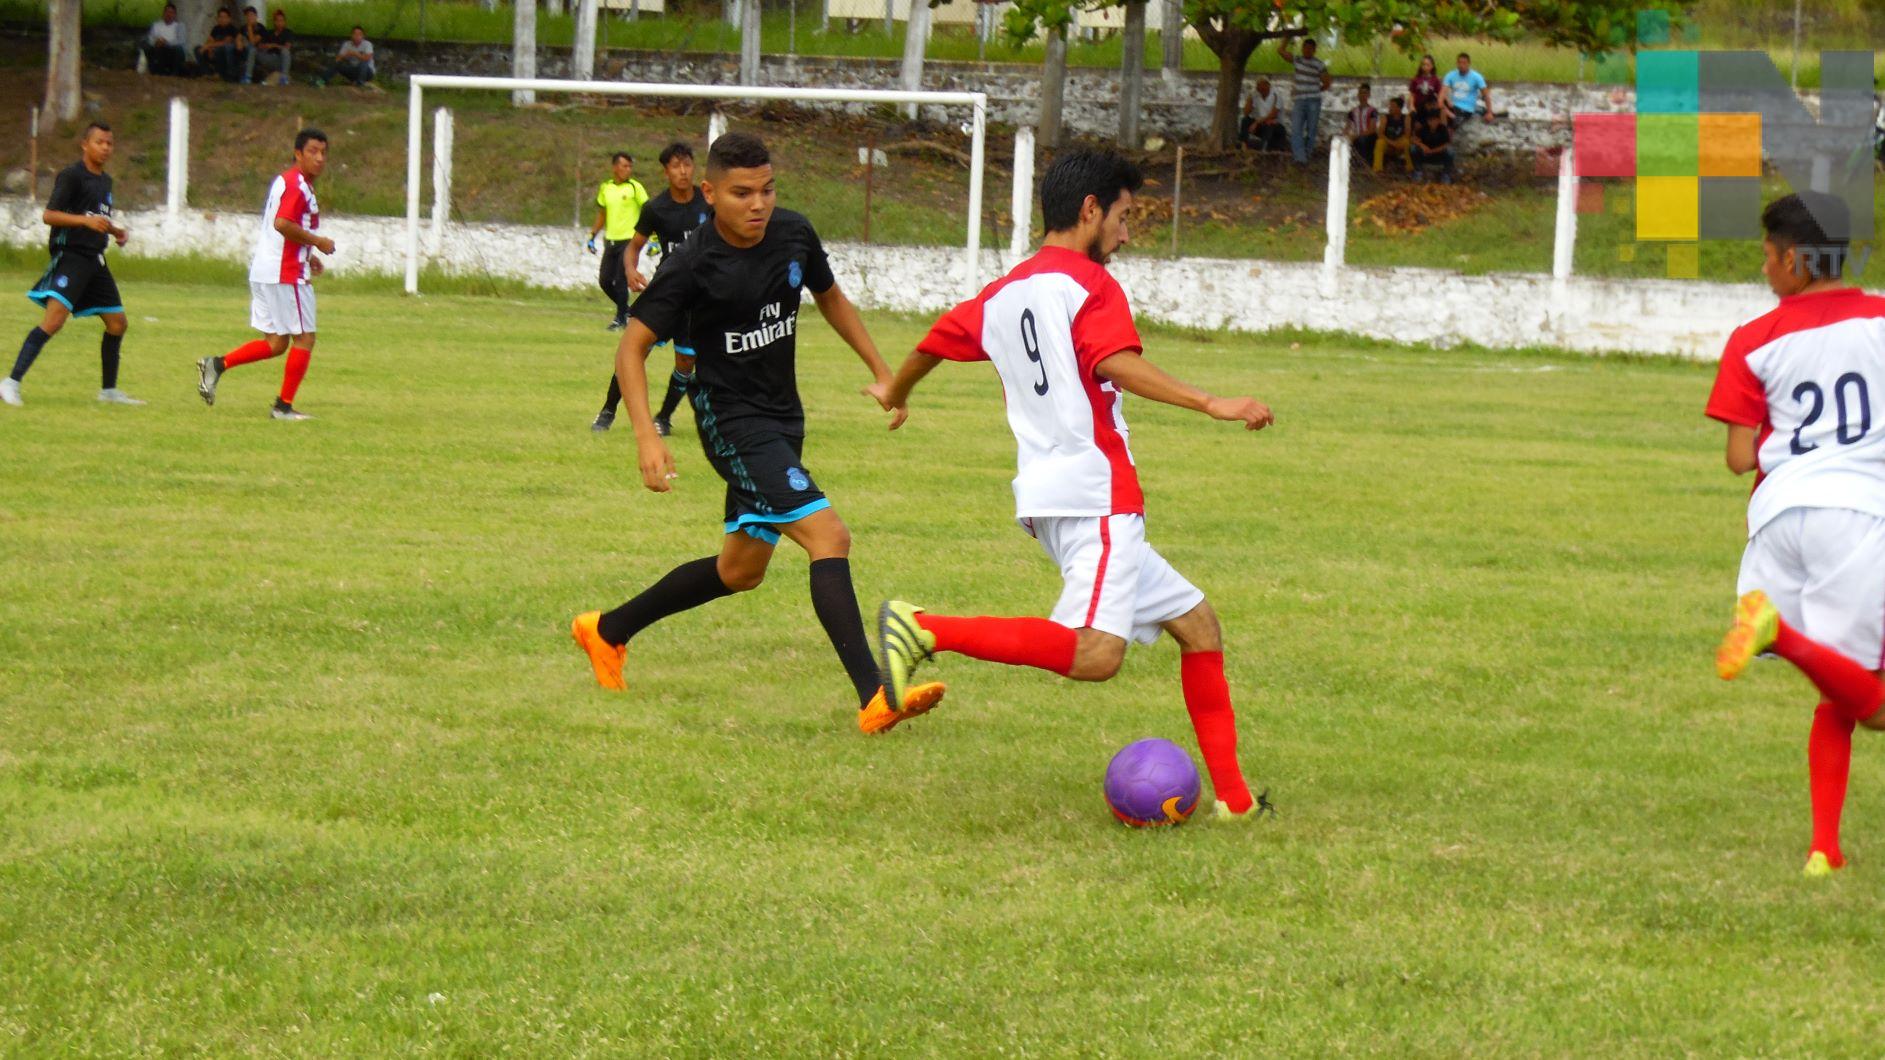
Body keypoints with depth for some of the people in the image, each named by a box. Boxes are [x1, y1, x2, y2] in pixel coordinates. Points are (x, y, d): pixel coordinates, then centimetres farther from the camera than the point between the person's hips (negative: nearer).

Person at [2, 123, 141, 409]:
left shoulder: (105, 181, 18)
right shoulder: (71, 176, -7)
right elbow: (48, 215, -15)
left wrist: (116, 231, 14)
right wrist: (86, 220, -27)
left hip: (95, 261, 8)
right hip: (70, 255, -8)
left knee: (117, 322, 8)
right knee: (55, 318, -22)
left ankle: (109, 390, 23)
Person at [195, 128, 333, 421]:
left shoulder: (286, 181, 19)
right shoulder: (296, 185, -13)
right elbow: (282, 224, -27)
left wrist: (307, 256, 21)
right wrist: (317, 242, -15)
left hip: (264, 272, 10)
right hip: (286, 273, -10)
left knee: (276, 342, 13)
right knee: (304, 339, -1)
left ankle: (217, 365, 4)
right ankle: (284, 406, 2)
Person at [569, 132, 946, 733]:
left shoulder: (794, 236, -1)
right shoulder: (692, 265, -18)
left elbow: (830, 298, 19)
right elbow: (632, 348, -13)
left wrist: (882, 374, 16)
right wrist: (646, 436, -25)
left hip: (781, 420, 8)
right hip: (732, 421, -8)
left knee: (740, 570, 19)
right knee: (828, 536, -22)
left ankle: (607, 632, 36)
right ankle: (874, 699, -27)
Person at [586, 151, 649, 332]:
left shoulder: (635, 187, -6)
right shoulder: (605, 188, 9)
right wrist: (592, 236, 13)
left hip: (629, 241, -5)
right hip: (610, 241, 5)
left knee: (621, 281, -7)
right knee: (604, 281, 4)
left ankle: (621, 318, 6)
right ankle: (625, 310, 24)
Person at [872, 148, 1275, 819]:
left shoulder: (1002, 294, 20)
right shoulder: (1087, 282, -4)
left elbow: (935, 342, 33)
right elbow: (1113, 362, -21)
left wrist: (897, 396, 54)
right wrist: (1210, 404, -28)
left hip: (1048, 497, 10)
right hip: (1095, 492, -10)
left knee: (1196, 624, 14)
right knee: (1094, 655, -26)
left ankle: (1232, 796, 8)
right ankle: (926, 630, -25)